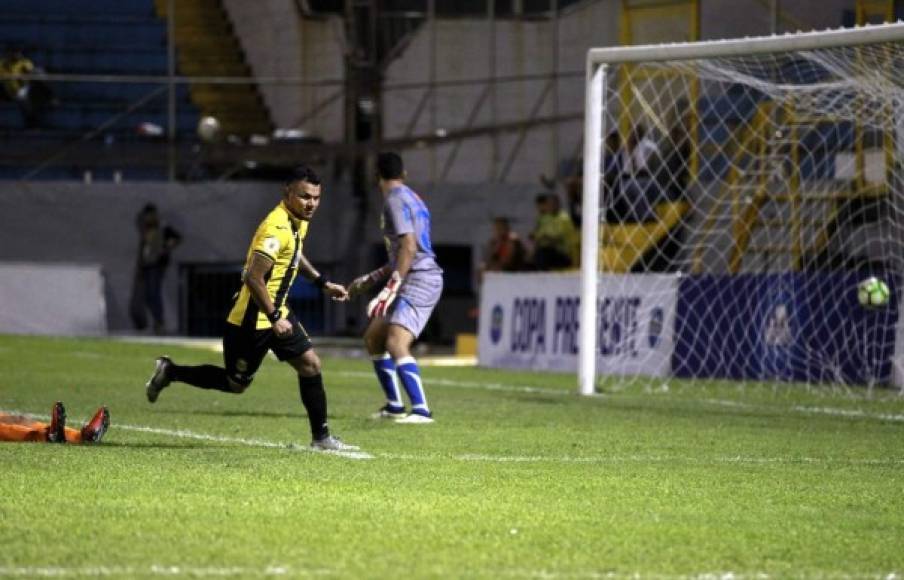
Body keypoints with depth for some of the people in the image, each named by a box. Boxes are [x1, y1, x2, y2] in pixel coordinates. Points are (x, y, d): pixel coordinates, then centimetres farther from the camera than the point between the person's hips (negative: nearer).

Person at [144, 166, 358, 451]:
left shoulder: (298, 221, 5)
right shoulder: (277, 228, -26)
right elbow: (253, 278, -30)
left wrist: (323, 283, 25)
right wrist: (274, 318, -28)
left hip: (277, 312, 9)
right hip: (252, 319, -9)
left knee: (310, 364, 2)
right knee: (235, 383, 4)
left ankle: (321, 437, 8)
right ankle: (171, 372, 21)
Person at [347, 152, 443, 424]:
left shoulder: (396, 200, -11)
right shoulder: (410, 198, 20)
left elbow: (409, 248, -22)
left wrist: (390, 289, -25)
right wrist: (370, 279, 34)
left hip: (420, 280, -10)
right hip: (412, 281, 10)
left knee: (396, 343, -23)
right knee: (373, 338, 17)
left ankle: (421, 410, -31)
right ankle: (394, 405, 21)